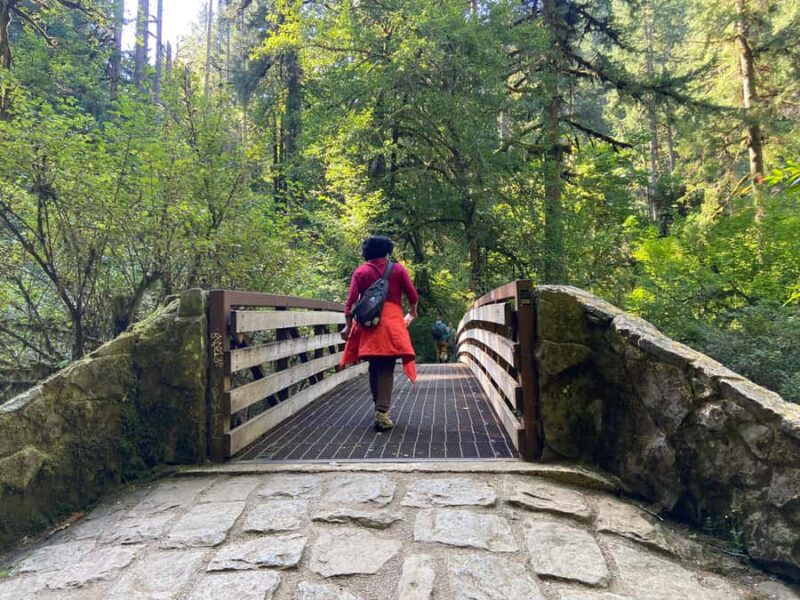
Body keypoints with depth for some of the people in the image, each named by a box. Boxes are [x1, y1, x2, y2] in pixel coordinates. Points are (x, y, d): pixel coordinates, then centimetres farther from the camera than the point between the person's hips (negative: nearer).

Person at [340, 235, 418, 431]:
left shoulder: (360, 272, 7)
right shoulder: (398, 269, 5)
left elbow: (351, 301, -1)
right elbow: (413, 296, 5)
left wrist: (348, 326, 4)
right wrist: (412, 313, 24)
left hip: (368, 325, 2)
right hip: (391, 323, -2)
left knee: (374, 367, 15)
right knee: (386, 369, -3)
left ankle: (379, 408, 24)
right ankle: (382, 412, -11)